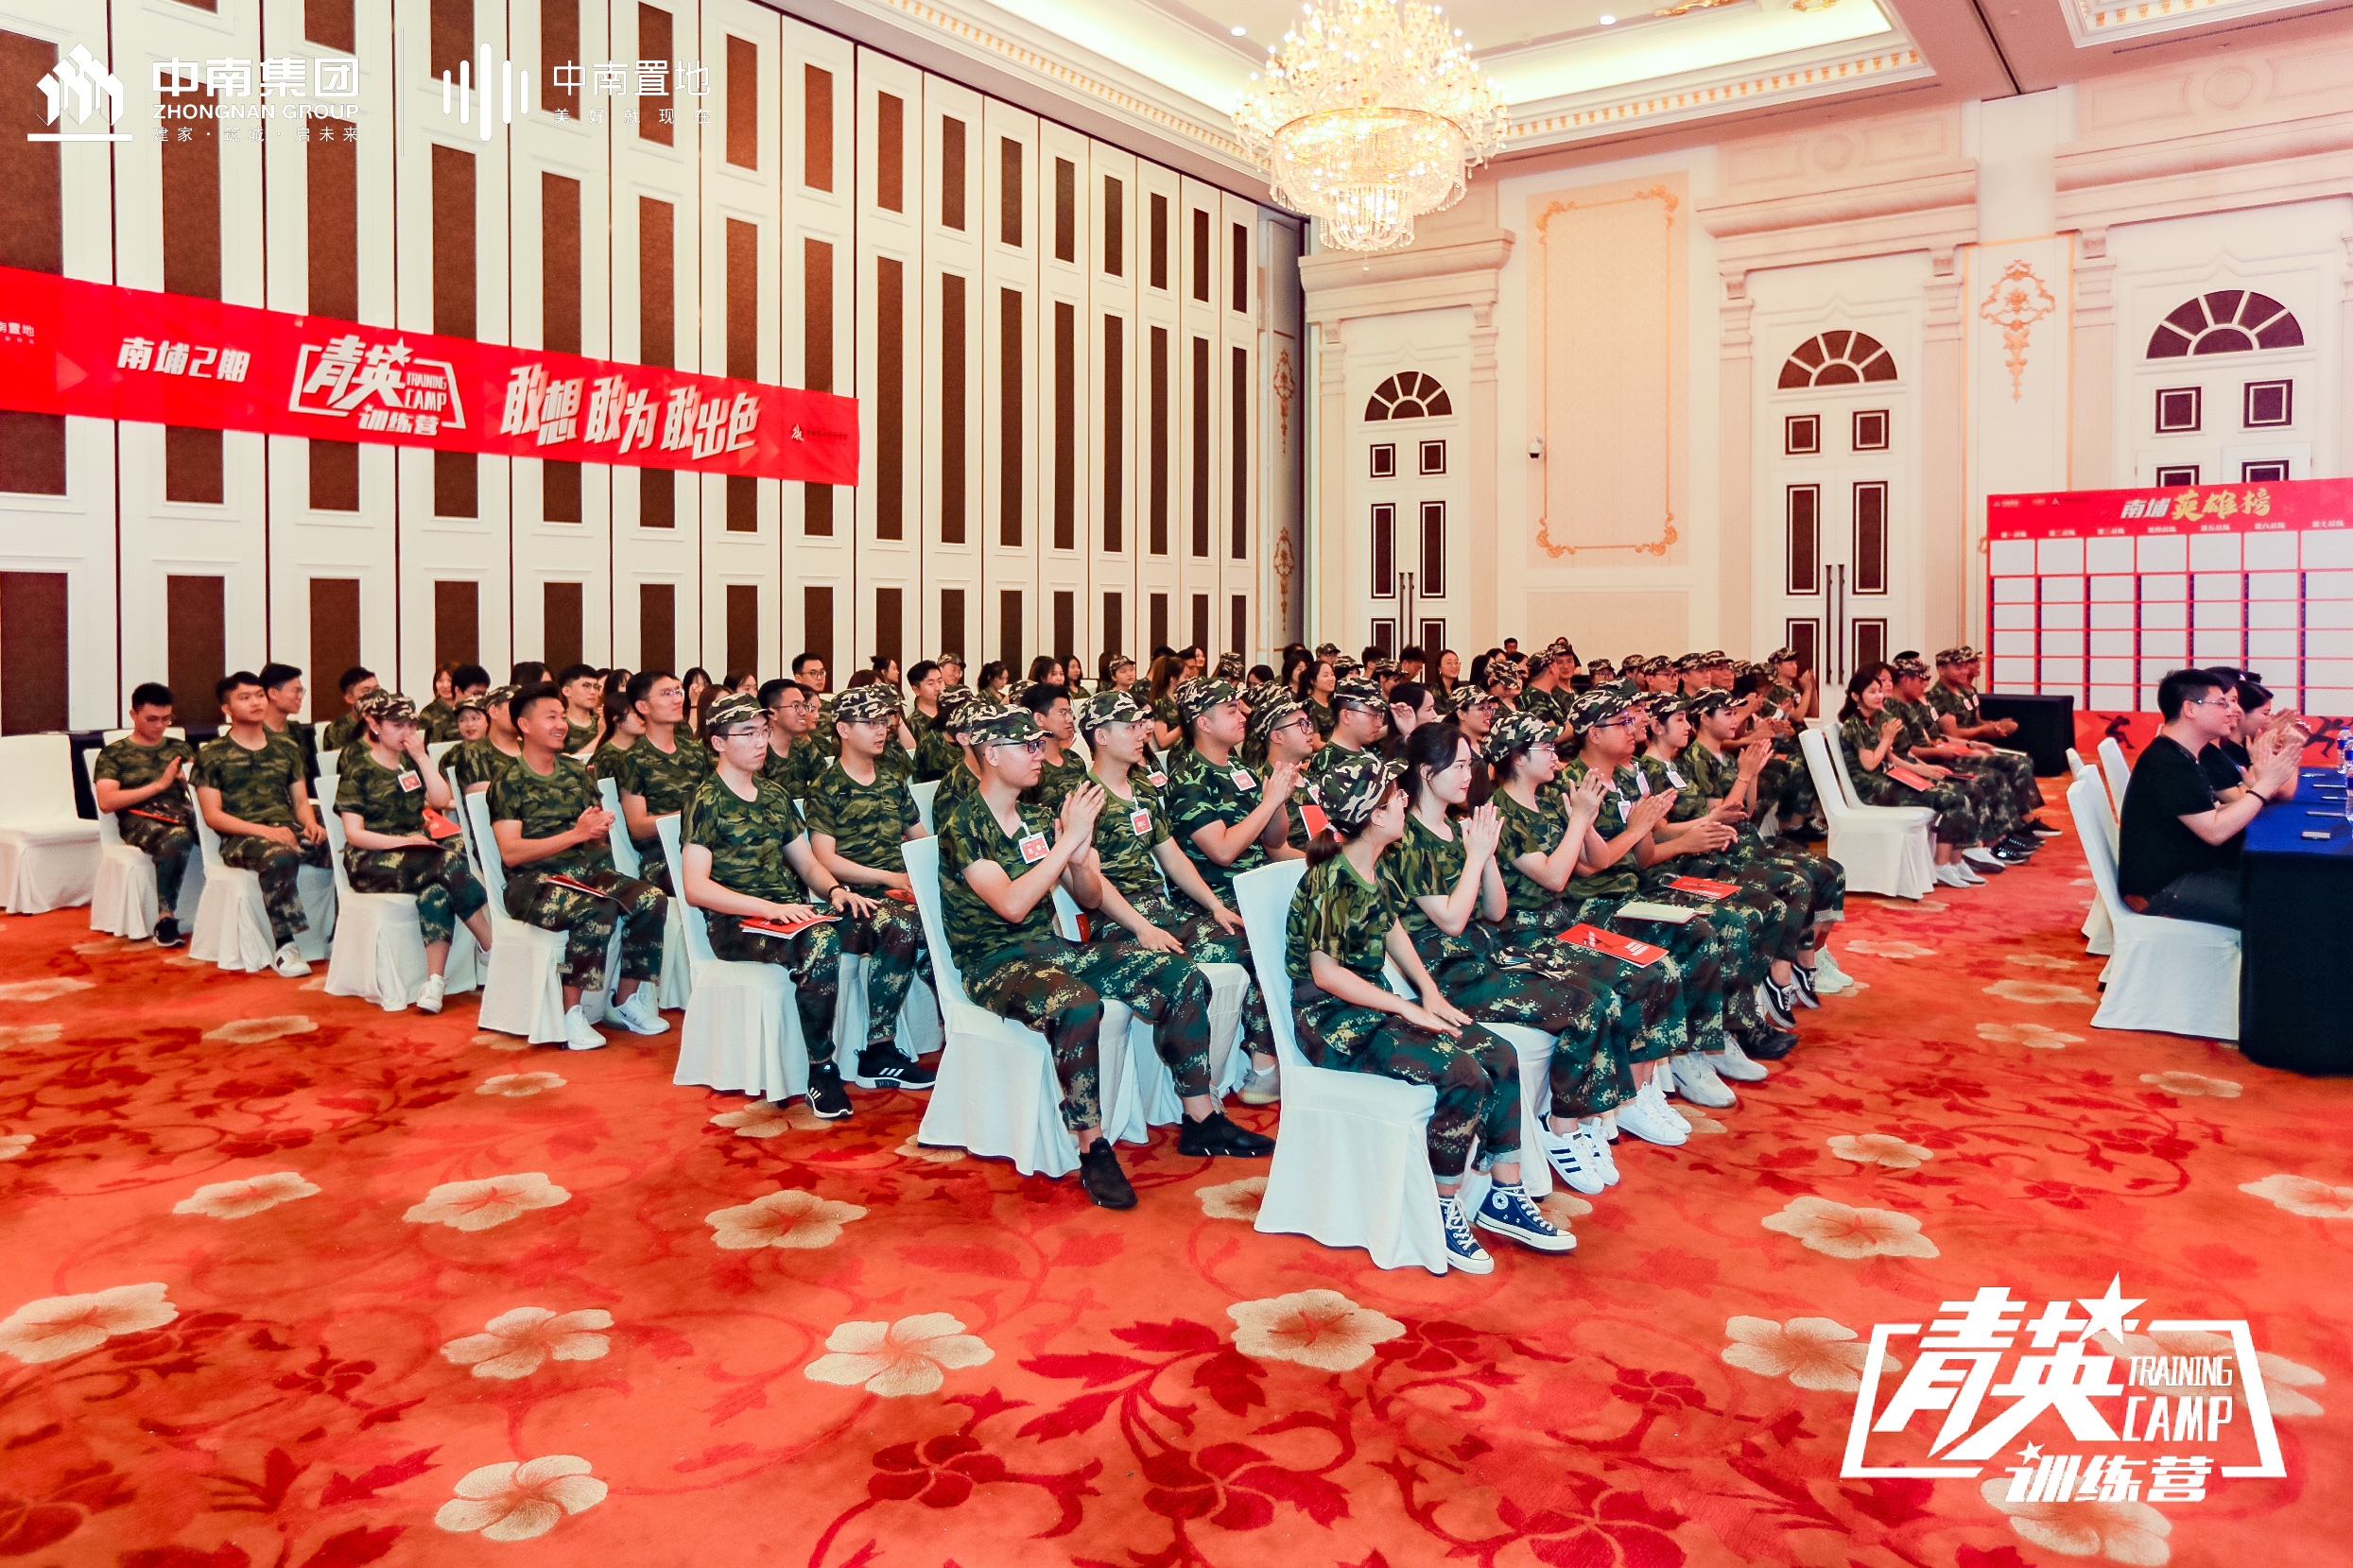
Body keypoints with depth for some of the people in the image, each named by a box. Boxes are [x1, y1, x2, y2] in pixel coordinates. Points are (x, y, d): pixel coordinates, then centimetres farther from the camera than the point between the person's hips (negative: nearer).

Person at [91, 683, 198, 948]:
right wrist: (159, 785, -6)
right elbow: (106, 801, 0)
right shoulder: (114, 754, 14)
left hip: (181, 814, 3)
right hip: (139, 820, -3)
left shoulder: (181, 749, 25)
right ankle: (166, 918, -32)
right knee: (177, 837, -38)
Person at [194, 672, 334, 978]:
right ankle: (285, 948, -35)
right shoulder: (212, 755, 8)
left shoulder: (286, 750, 22)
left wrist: (310, 823, -4)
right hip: (241, 839, -4)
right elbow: (212, 815, 0)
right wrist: (265, 831, -15)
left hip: (289, 831, 4)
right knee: (279, 857, -40)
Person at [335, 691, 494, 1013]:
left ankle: (435, 981, -38)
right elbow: (354, 833, -6)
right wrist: (402, 841, -19)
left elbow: (441, 801, 0)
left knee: (435, 888, -33)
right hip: (371, 859, -4)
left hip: (418, 850, 4)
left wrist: (421, 757, -4)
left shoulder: (412, 762, 16)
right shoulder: (357, 767, 1)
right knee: (449, 863, -32)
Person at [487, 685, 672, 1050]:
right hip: (531, 882, -6)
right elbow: (510, 852, -12)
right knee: (599, 912, -35)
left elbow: (599, 841, 18)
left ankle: (626, 1002, -6)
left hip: (583, 870, 6)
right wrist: (576, 834, -17)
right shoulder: (509, 780, -1)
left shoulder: (576, 772, 16)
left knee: (652, 899, -20)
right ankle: (571, 1015, -21)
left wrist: (600, 831, -7)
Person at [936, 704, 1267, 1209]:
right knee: (1077, 1005, -40)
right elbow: (1011, 905, -24)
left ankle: (1200, 1120, 1)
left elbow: (1090, 898, 12)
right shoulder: (962, 823, -10)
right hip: (995, 961, -7)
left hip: (1053, 947, 8)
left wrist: (1080, 860, -11)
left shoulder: (1037, 818, 12)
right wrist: (1069, 838, -23)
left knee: (1183, 977, -7)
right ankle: (1092, 1149, -25)